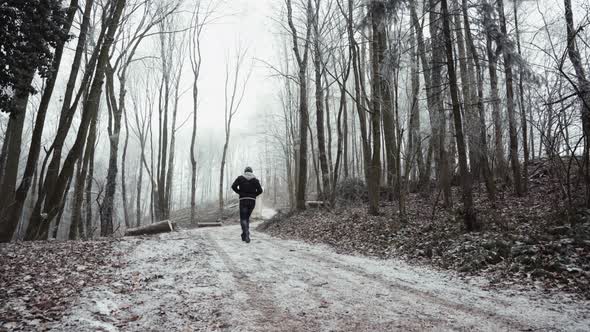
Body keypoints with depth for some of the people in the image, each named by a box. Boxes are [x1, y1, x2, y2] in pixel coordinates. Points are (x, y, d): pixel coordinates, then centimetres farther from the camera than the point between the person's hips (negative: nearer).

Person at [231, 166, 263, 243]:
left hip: (243, 200, -2)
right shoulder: (255, 179, 7)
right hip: (252, 201, 2)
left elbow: (233, 186, -7)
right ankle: (244, 235, 16)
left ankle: (246, 235, -19)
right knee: (247, 217, 18)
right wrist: (253, 195, 11)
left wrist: (239, 192, 7)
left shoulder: (240, 178, 4)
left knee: (243, 219, 1)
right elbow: (260, 190, -3)